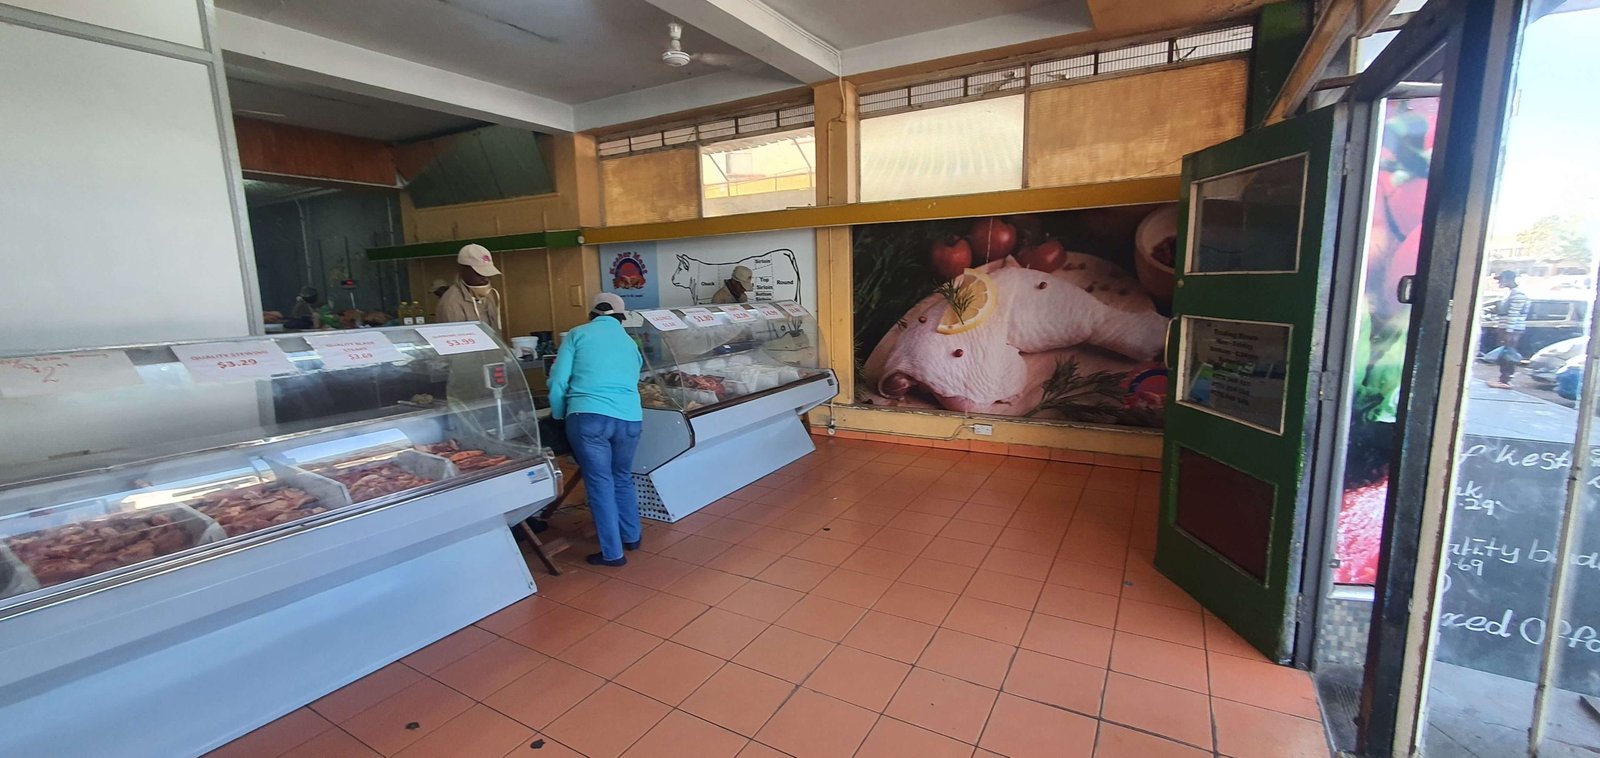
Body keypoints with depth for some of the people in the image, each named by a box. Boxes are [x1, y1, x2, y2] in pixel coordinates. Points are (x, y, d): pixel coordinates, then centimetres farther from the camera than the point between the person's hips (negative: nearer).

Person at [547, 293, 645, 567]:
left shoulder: (578, 334, 10)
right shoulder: (630, 343, 21)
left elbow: (558, 381, 3)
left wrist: (559, 416, 15)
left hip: (588, 417, -4)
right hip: (629, 418, 4)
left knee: (600, 483, 6)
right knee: (622, 478, 22)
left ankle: (612, 553, 13)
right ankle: (631, 537, 35)